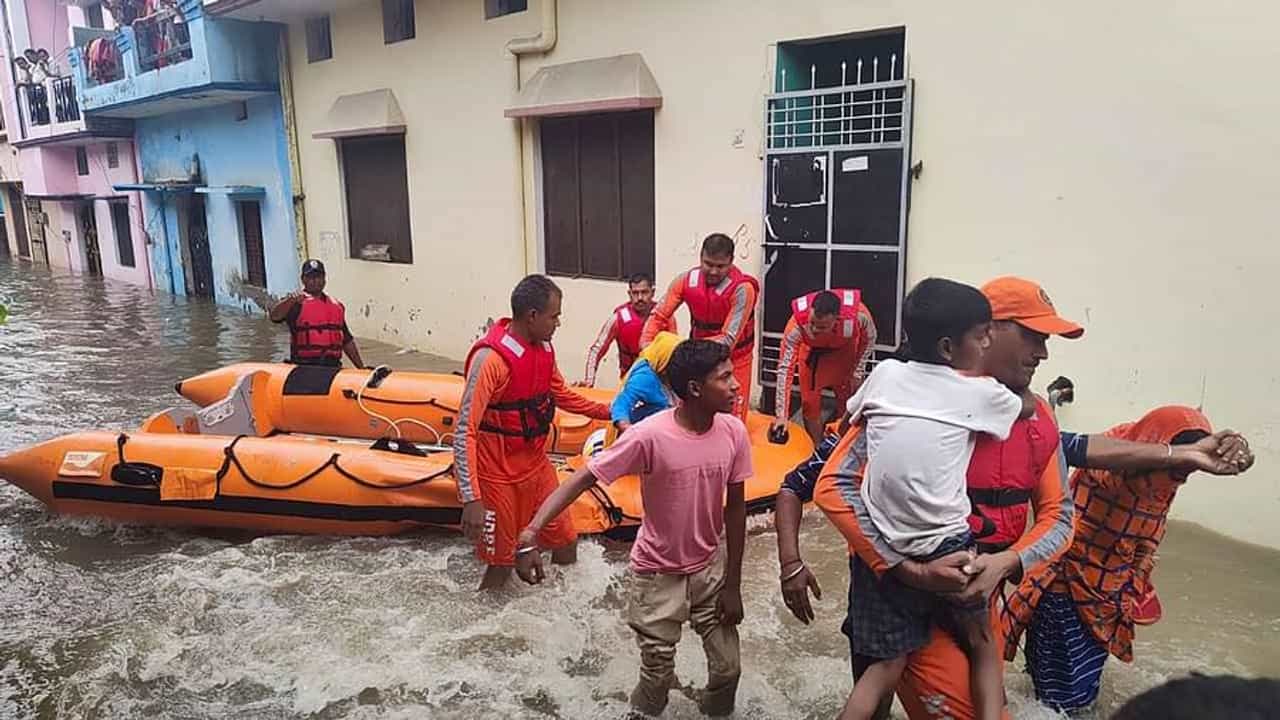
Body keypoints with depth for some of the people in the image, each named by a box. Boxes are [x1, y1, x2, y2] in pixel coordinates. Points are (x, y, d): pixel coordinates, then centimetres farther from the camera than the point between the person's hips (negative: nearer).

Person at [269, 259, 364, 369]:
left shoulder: (337, 306, 20)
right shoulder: (296, 302, 4)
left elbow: (347, 341, 24)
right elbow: (274, 317, -15)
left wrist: (361, 367, 21)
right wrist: (290, 300, -33)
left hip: (333, 367, 5)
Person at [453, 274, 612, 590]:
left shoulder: (543, 347, -1)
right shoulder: (491, 358, -25)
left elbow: (561, 395, 18)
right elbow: (464, 432, -26)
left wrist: (608, 411, 15)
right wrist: (472, 499, -31)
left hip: (536, 463, 7)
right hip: (497, 475, -7)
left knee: (566, 543, 15)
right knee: (501, 564, 6)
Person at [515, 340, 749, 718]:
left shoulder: (734, 431, -13)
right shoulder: (649, 436, -27)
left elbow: (735, 508, -4)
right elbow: (583, 478, -25)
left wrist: (733, 585, 0)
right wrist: (532, 533, -39)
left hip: (709, 568, 3)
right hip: (658, 573, -3)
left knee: (728, 668, 9)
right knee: (658, 676, 8)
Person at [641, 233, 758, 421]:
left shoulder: (742, 289, -25)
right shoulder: (686, 280, -12)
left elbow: (728, 340, -27)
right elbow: (659, 315, -5)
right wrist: (645, 346, -21)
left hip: (733, 360, -3)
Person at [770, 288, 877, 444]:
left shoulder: (858, 314, -38)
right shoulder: (798, 322, -40)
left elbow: (869, 339, -12)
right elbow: (785, 369, -34)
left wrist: (858, 372, -13)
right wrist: (781, 415, -35)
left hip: (845, 352, 0)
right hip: (812, 354, 0)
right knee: (810, 404, 2)